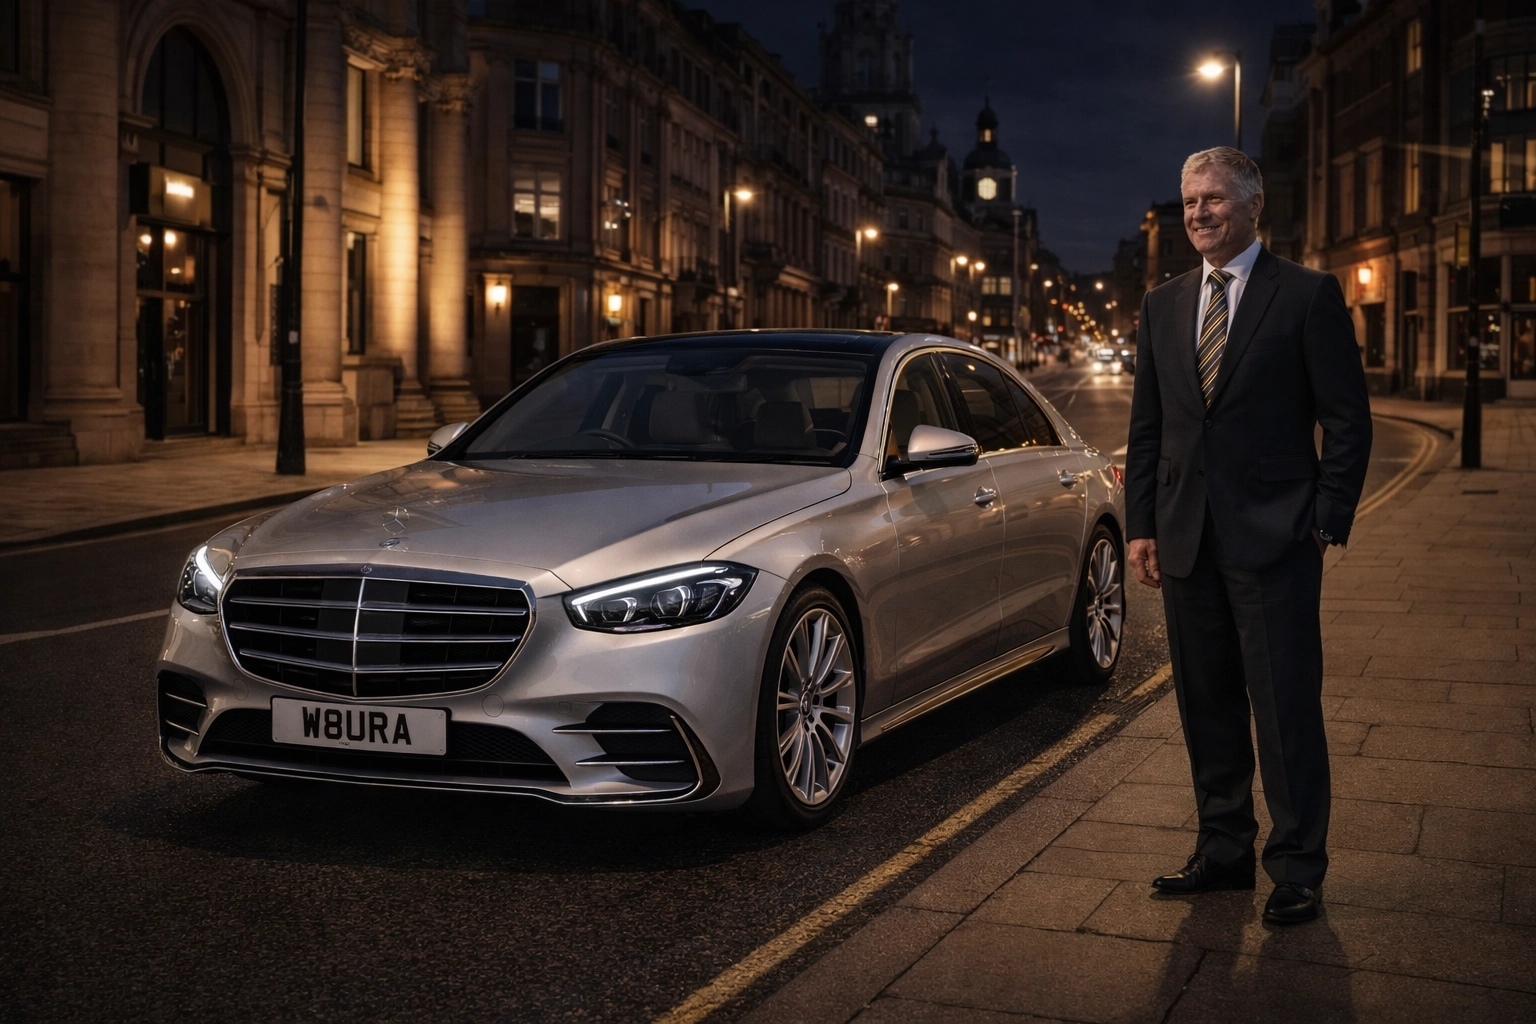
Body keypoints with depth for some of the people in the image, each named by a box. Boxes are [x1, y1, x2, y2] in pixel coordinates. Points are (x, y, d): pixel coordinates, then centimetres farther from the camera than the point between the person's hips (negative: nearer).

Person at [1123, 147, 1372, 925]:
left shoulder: (1309, 296, -3)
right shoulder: (1163, 305, 12)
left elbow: (1348, 418, -3)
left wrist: (1329, 521, -8)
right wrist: (1140, 525, 7)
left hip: (1274, 539, -5)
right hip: (1186, 540, 5)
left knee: (1286, 709, 0)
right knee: (1207, 707, 12)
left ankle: (1297, 870, 12)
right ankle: (1224, 852, 25)